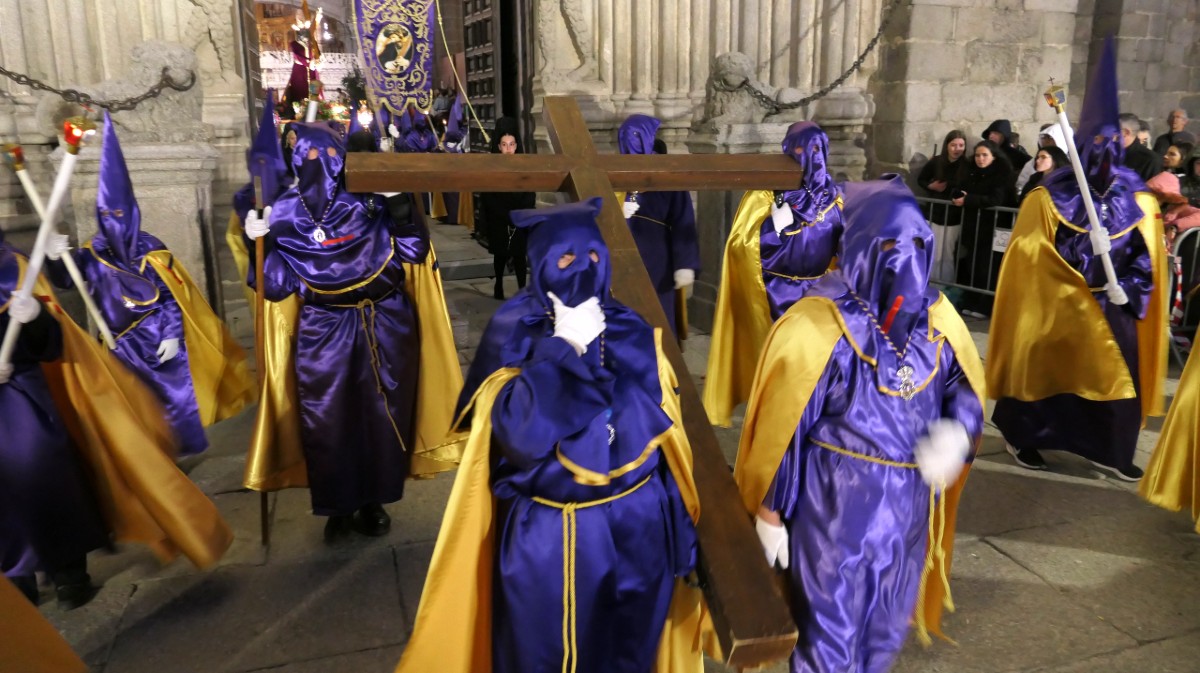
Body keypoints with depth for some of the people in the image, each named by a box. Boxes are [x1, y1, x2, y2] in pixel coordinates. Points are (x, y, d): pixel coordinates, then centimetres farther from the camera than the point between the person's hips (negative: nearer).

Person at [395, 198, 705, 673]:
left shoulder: (631, 331, -3)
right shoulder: (511, 334, -13)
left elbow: (659, 428, 1)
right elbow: (521, 435, -26)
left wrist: (677, 527, 4)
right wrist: (562, 347, -26)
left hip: (637, 526, 3)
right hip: (547, 537, -3)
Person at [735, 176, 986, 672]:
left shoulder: (936, 316, -2)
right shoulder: (819, 325, -20)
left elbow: (966, 383, 11)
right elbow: (781, 425, -15)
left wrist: (956, 431, -13)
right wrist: (769, 513, -9)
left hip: (908, 503, 6)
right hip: (835, 503, -6)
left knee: (886, 627, 23)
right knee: (830, 632, 9)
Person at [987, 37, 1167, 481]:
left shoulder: (1139, 200, 5)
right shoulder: (1049, 197, -6)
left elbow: (1148, 260, 7)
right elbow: (1029, 255, -9)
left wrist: (1128, 290, -10)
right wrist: (1079, 285, -15)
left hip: (1115, 307, 4)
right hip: (1055, 304, -3)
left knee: (1117, 374, 4)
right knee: (1046, 370, 5)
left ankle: (1108, 451, 18)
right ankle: (1023, 438, 21)